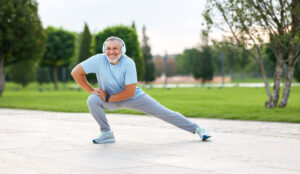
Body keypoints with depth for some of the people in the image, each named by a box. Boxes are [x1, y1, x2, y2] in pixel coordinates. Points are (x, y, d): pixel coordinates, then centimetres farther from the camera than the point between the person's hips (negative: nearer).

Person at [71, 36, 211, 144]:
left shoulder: (128, 63, -26)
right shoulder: (98, 60, -22)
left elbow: (130, 92, -25)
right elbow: (76, 72, -16)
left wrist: (108, 97, -24)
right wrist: (91, 90, -17)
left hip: (134, 97, -1)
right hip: (109, 100, 1)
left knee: (165, 113, -3)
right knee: (92, 100, -30)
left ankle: (197, 129, 11)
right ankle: (107, 134, -13)